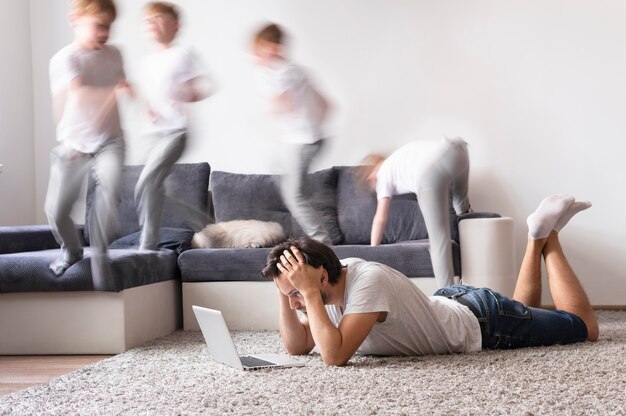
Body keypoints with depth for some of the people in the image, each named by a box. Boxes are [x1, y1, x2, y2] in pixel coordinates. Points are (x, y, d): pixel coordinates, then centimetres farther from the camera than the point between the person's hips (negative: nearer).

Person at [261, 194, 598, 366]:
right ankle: (537, 237, 33)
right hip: (450, 304, 7)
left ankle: (547, 237, 21)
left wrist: (309, 292, -45)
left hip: (483, 323, -7)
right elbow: (297, 347, -7)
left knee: (584, 326, 10)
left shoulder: (368, 281, -39)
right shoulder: (332, 282, -15)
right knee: (522, 313, 36)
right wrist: (286, 293, -21)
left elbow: (334, 355, -47)